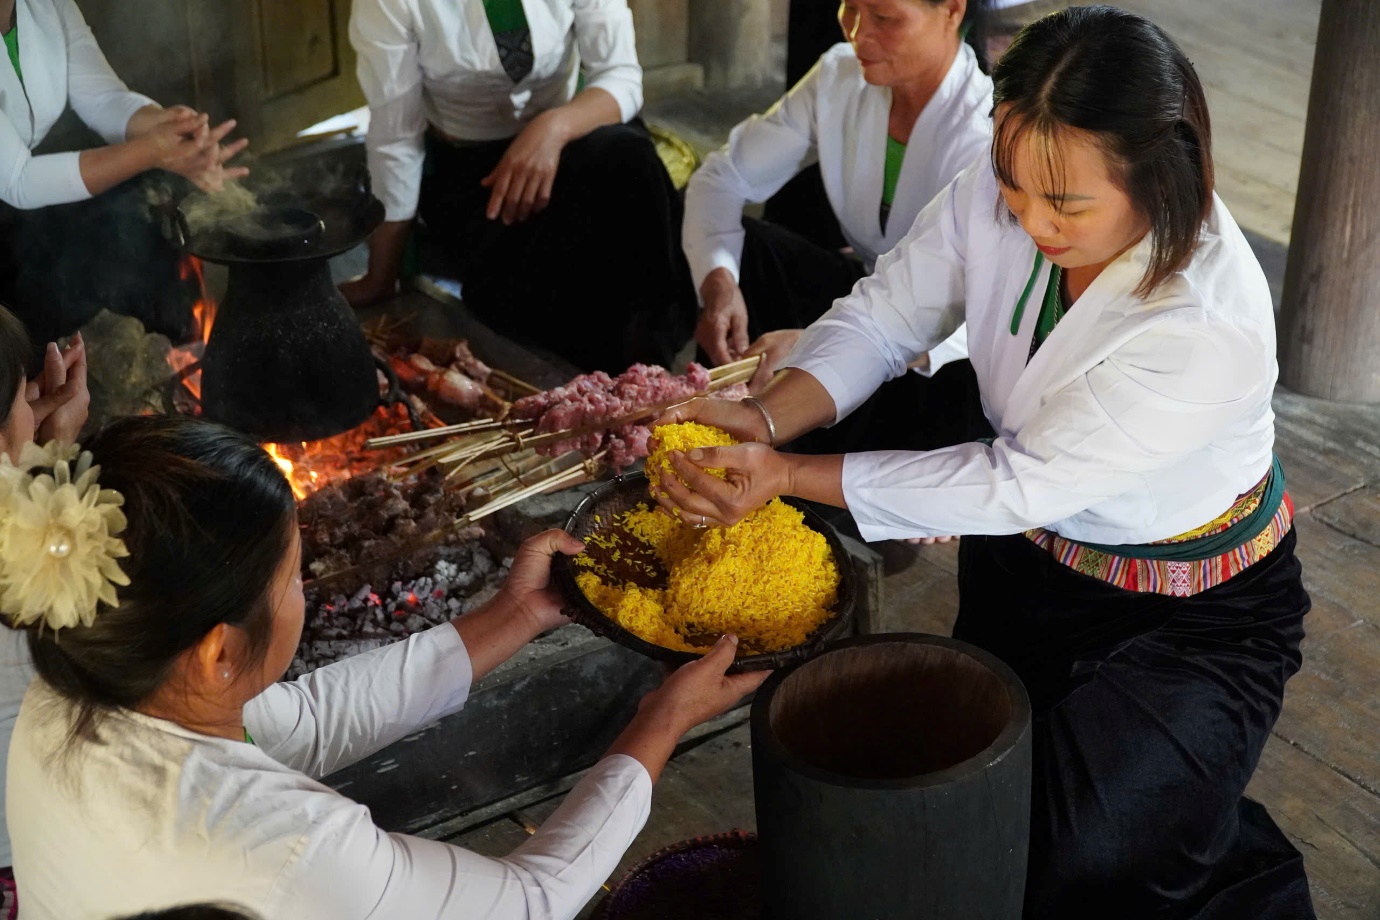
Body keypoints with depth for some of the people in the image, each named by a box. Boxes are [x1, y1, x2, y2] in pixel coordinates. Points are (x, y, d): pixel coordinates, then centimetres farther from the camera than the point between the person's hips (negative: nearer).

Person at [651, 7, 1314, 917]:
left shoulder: (1208, 329, -35)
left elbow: (1015, 487, -29)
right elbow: (883, 318, -9)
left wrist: (791, 477, -30)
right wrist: (764, 420, -29)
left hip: (1193, 613, -6)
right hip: (1034, 554, 6)